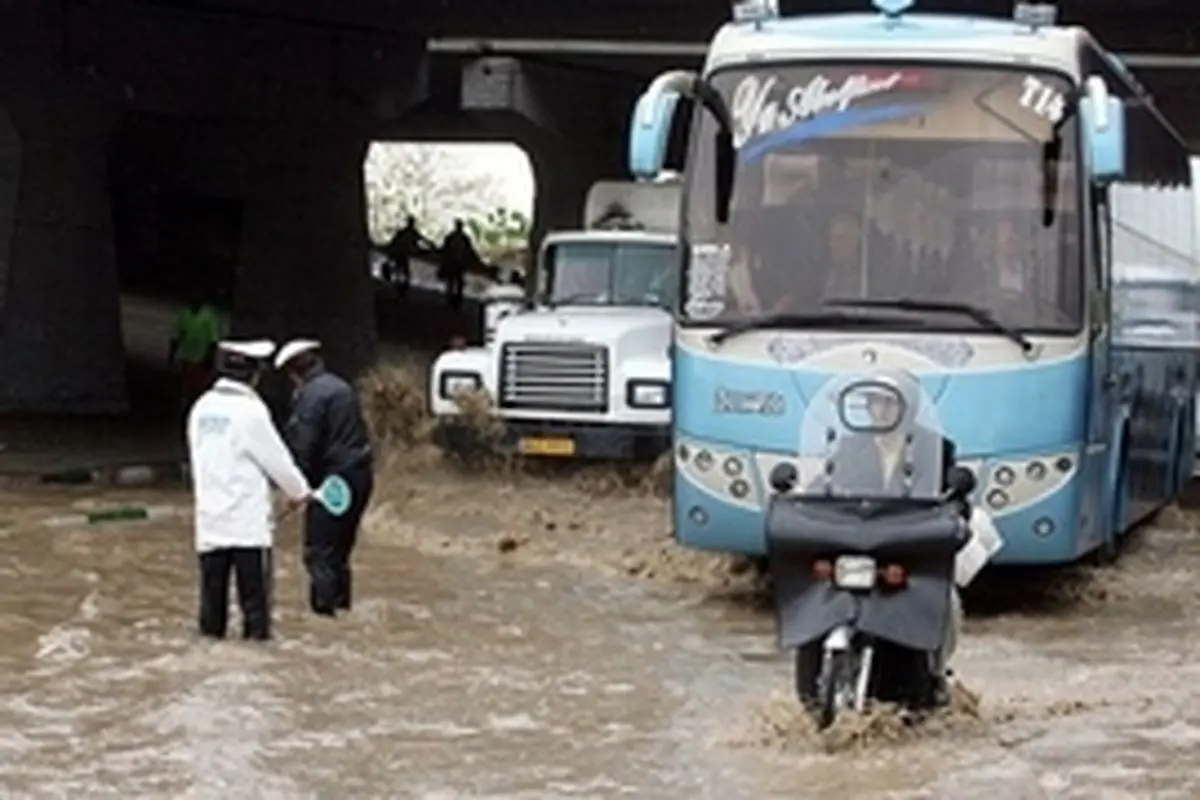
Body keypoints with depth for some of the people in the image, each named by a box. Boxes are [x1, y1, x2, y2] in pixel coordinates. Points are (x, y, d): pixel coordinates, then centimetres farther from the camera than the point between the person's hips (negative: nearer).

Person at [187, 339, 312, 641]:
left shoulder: (202, 408, 6)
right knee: (255, 595, 0)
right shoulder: (250, 410, -12)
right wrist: (300, 491, 11)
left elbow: (198, 459, 12)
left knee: (212, 598, 10)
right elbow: (277, 460, -7)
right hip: (248, 523, -6)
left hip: (210, 519, 6)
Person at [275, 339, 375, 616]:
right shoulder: (342, 387, 14)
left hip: (333, 478, -9)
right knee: (341, 546, 19)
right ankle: (341, 602, 25)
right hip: (360, 474, 9)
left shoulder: (310, 395, -13)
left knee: (319, 552, -4)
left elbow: (304, 445, -16)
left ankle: (323, 607, -6)